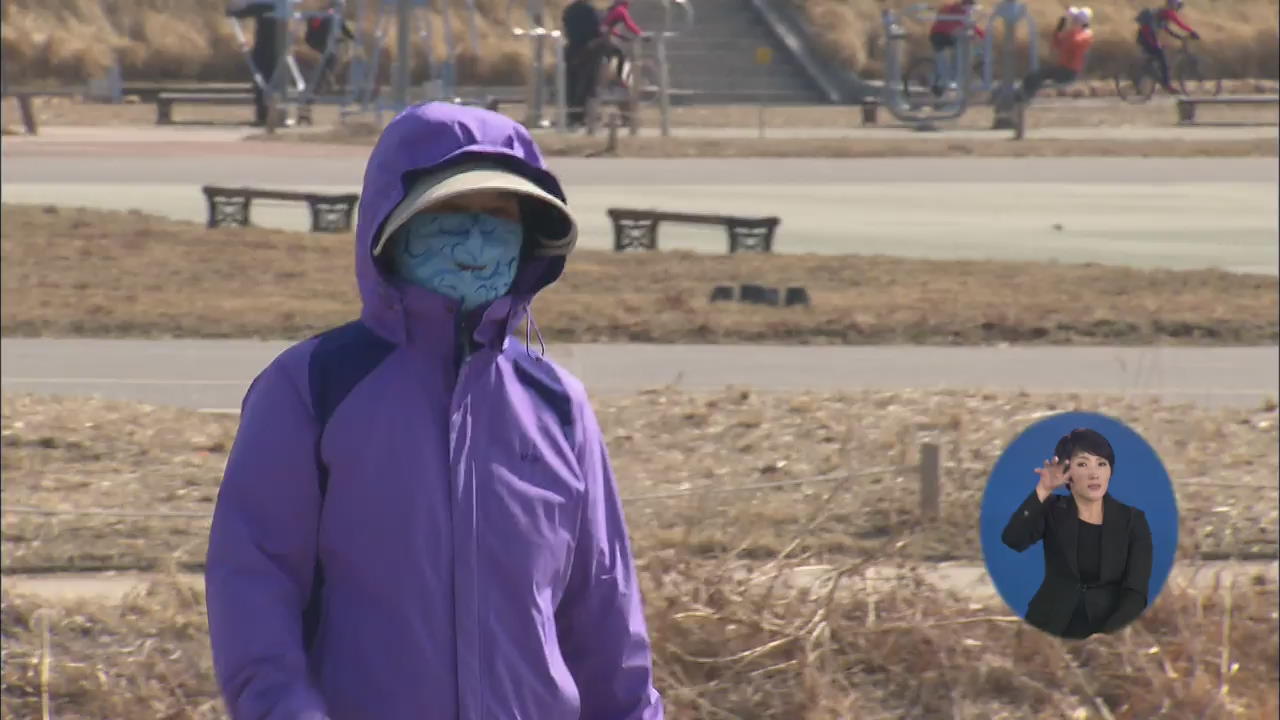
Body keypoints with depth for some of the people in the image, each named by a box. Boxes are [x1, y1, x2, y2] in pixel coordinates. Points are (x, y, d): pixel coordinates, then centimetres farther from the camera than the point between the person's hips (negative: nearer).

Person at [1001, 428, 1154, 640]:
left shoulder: (1132, 520, 1)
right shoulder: (1052, 511, 5)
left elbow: (1135, 594, -7)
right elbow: (1013, 540, -15)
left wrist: (1104, 639, -21)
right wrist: (1043, 490, -23)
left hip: (1109, 633, -1)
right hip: (1051, 632, 1)